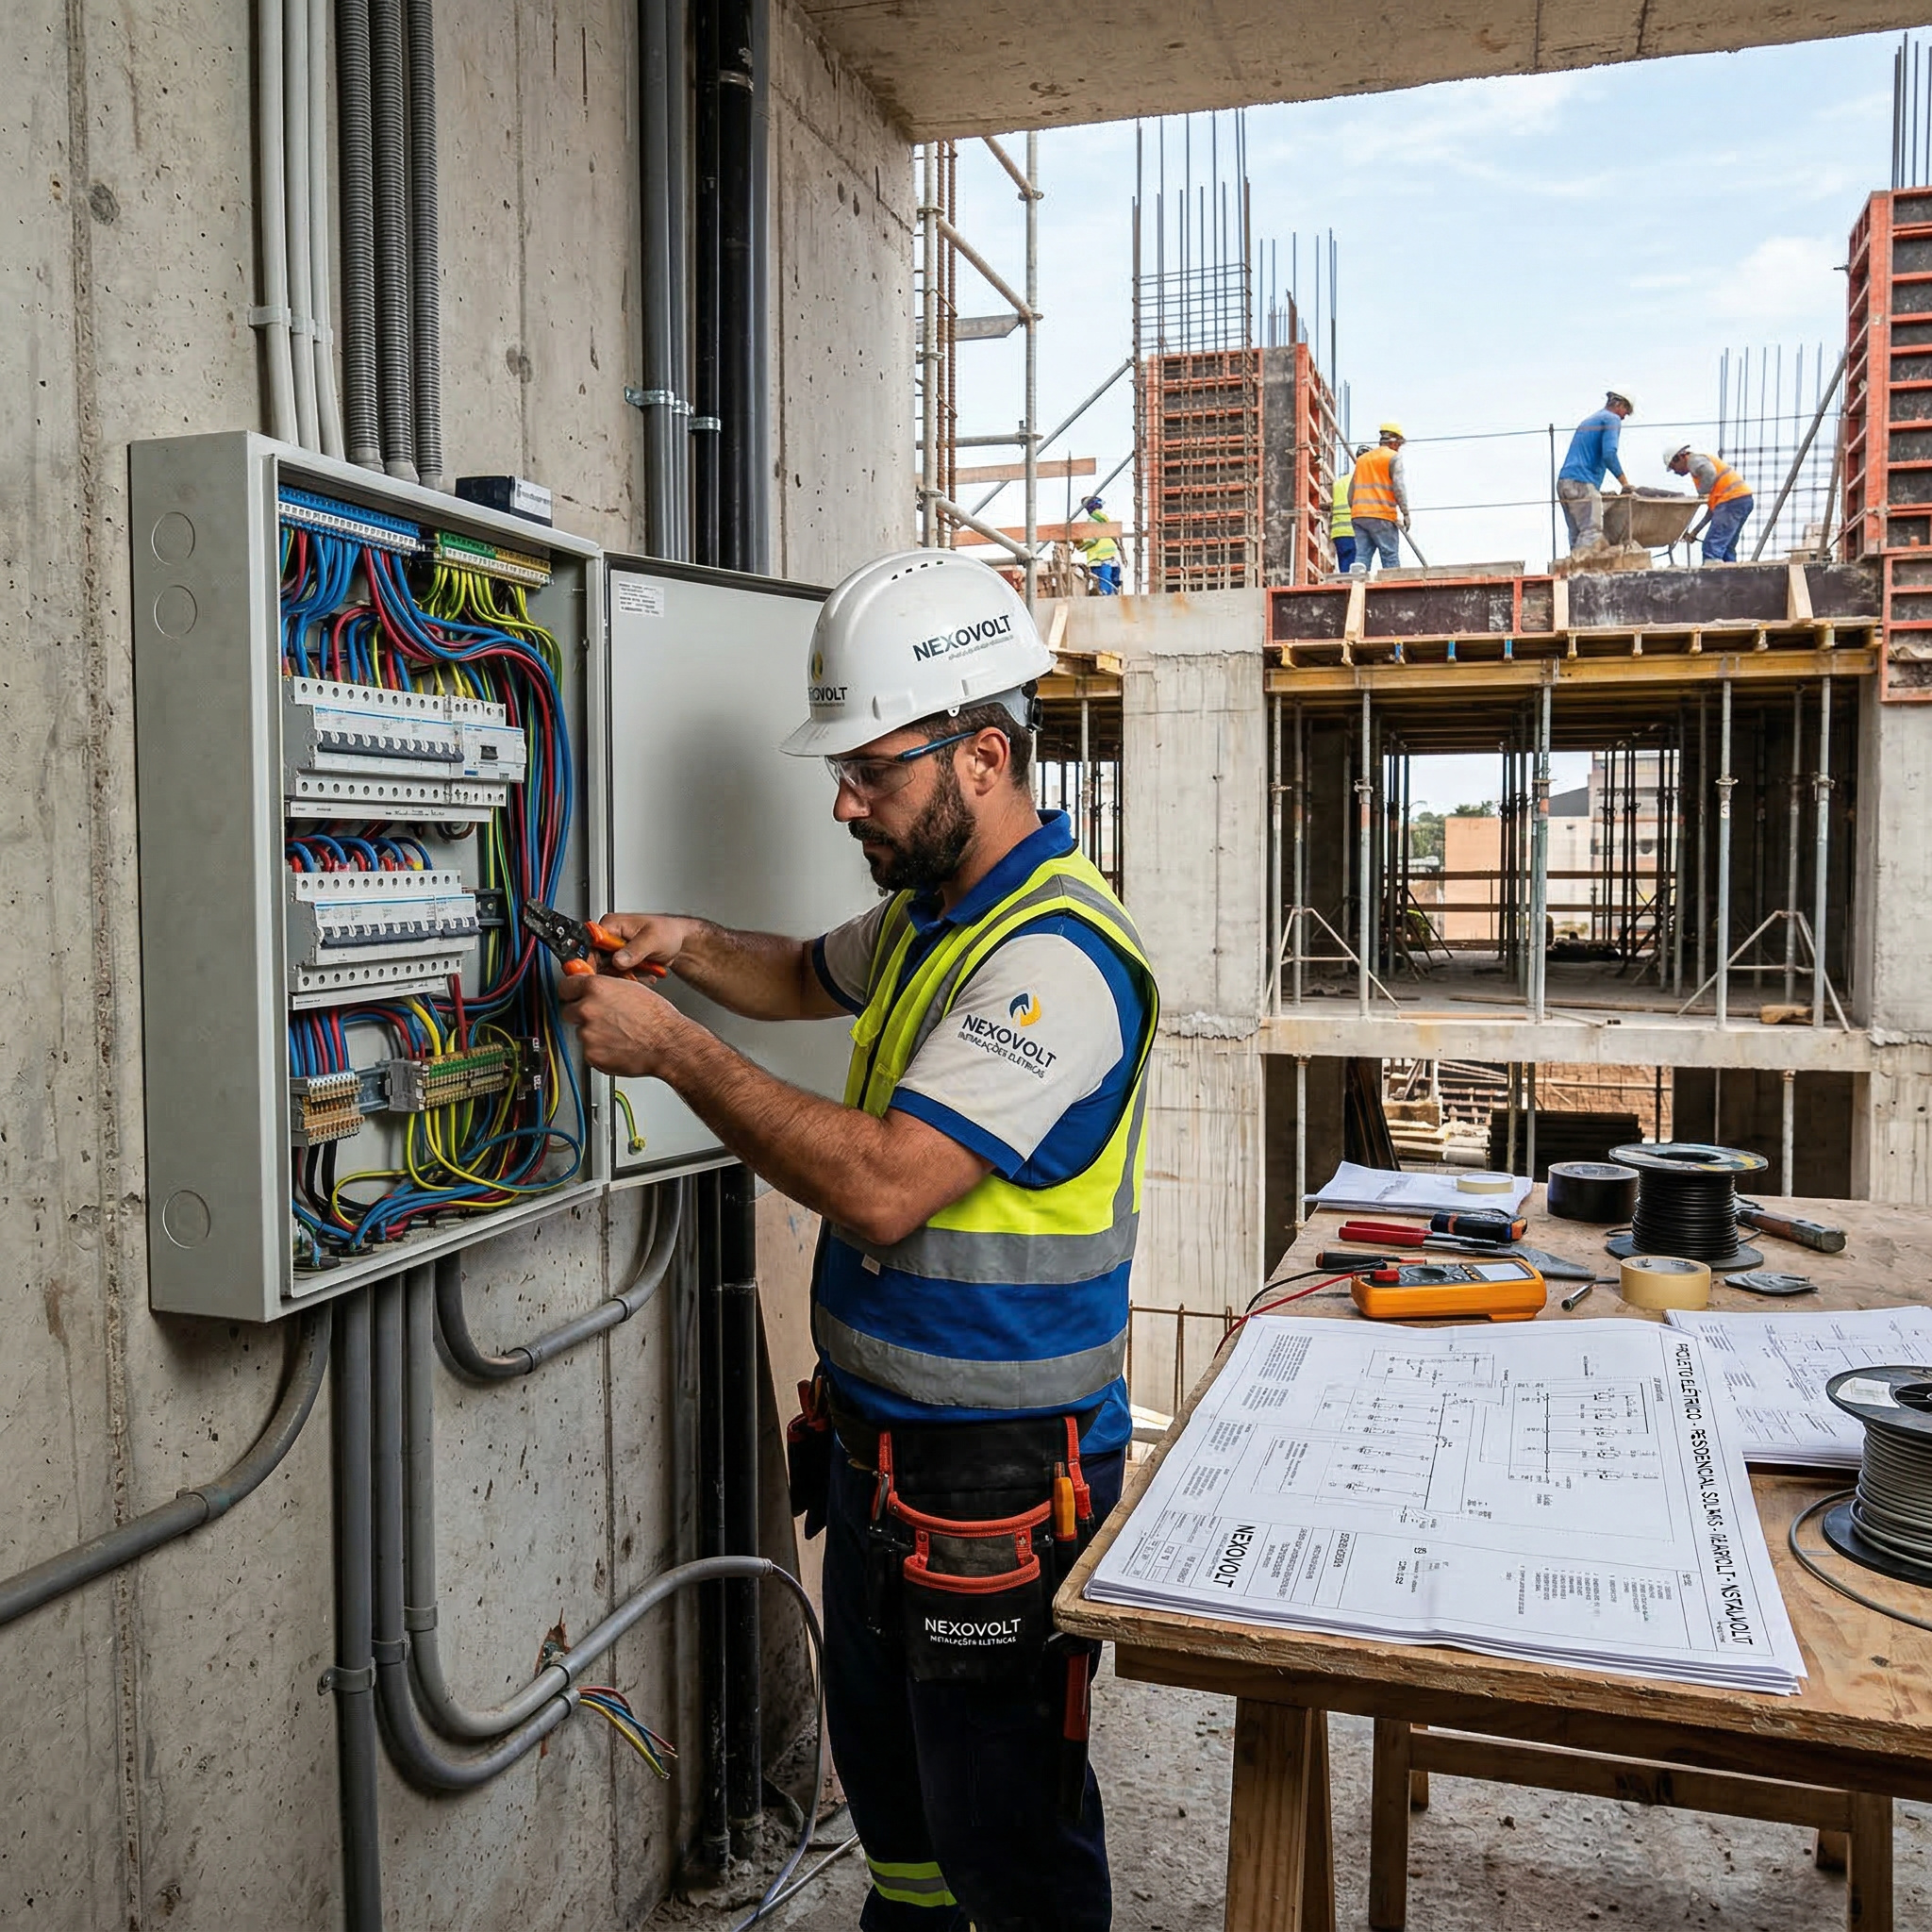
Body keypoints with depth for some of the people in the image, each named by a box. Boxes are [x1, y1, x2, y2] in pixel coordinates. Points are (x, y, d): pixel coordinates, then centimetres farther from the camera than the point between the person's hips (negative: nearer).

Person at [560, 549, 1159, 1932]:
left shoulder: (1056, 956, -24)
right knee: (890, 1796, 26)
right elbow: (811, 977, 27)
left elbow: (883, 1186, -31)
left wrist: (670, 1047, -23)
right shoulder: (930, 909, 8)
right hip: (877, 1445, 10)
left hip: (997, 1479, -9)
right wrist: (689, 946, 5)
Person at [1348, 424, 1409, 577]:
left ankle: (1357, 572, -22)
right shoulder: (1393, 457, 2)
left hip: (1358, 515, 5)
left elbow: (1351, 490, 20)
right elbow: (1399, 486, -7)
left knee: (1362, 555, 0)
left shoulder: (1362, 458, 21)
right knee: (1390, 557, -4)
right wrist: (1405, 513, -7)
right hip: (1382, 515, -5)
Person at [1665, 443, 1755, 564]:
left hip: (1732, 500, -10)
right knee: (1726, 548, 14)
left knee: (1712, 548, -15)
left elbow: (1710, 472, -24)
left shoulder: (1694, 460, 2)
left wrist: (1702, 493, -10)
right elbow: (1714, 502, 27)